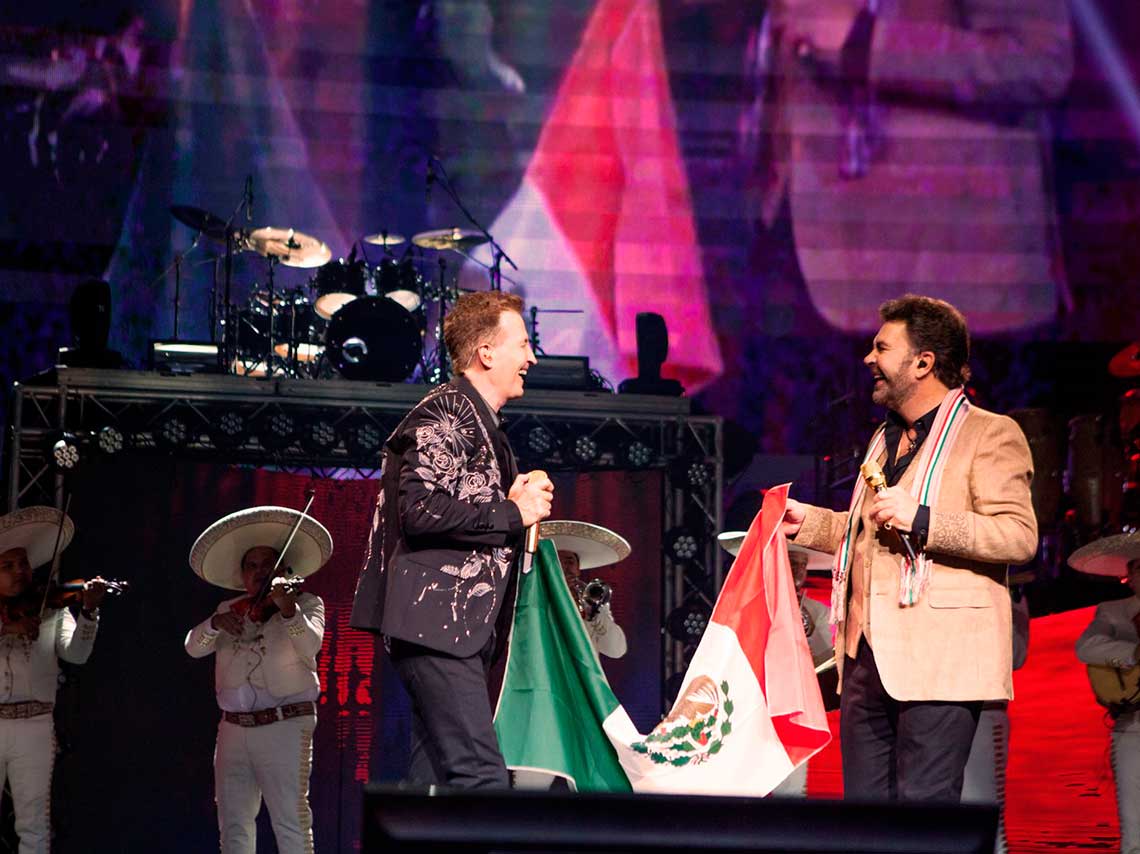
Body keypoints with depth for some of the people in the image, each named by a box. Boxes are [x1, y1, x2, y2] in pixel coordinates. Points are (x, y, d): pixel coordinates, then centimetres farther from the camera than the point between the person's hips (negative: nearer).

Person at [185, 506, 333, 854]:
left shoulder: (306, 603, 3)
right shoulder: (229, 610, 16)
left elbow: (310, 646, -15)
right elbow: (194, 647, 6)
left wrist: (289, 610, -34)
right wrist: (215, 624, -15)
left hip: (284, 726, -5)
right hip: (233, 729, 5)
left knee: (291, 820, -11)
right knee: (234, 825, 6)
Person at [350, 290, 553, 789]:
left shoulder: (482, 424, 23)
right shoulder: (445, 414, -9)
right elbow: (422, 509, -22)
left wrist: (517, 502, 13)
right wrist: (512, 513, -13)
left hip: (462, 627, 11)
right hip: (434, 621, -11)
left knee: (435, 782, 8)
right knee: (481, 781, -17)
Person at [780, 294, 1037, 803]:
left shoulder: (990, 434, -3)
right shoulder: (886, 439, 24)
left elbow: (1020, 536, -15)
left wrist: (921, 519, -21)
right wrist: (809, 522, 26)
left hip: (939, 661, -8)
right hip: (867, 659, 8)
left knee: (924, 803, -11)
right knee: (864, 802, 7)